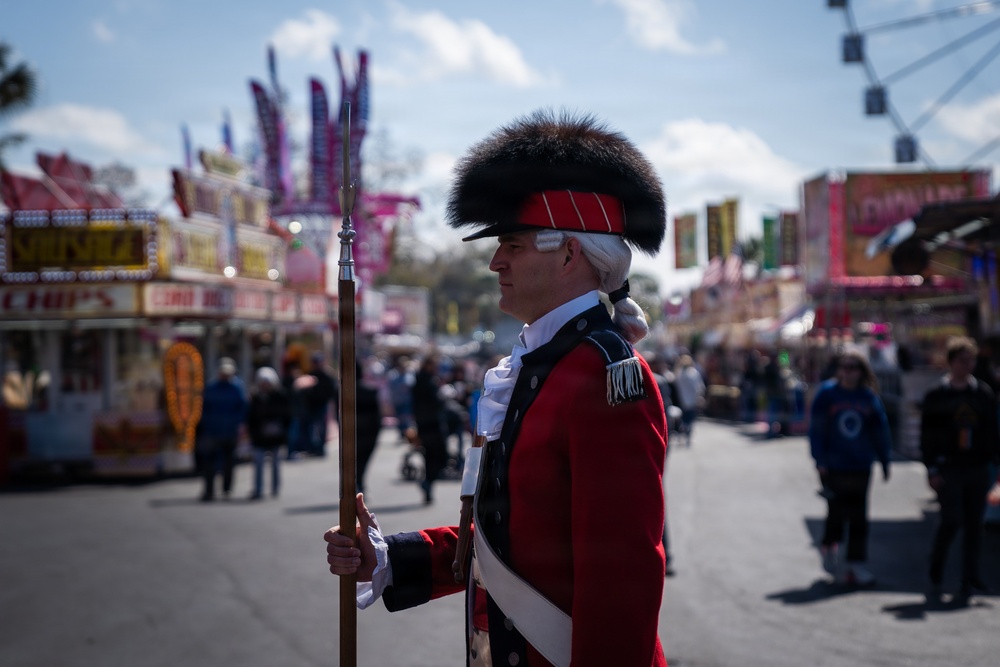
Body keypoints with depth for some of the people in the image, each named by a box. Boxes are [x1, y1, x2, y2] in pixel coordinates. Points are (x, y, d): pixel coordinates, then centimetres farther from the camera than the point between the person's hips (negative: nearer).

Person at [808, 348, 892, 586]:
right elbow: (816, 428, -3)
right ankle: (829, 550, 25)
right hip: (833, 467, -2)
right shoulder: (826, 393, -3)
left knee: (858, 517, 2)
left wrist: (884, 461, 8)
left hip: (860, 467, 2)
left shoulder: (869, 397, 3)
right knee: (837, 512, 0)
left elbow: (880, 430, 9)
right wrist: (820, 461, -7)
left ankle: (856, 564, 7)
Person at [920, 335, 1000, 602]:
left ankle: (970, 580, 12)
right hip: (949, 470, -3)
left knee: (974, 525, 4)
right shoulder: (936, 396, -1)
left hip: (978, 469, 3)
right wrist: (931, 468, -8)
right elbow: (927, 435, -1)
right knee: (951, 522, -9)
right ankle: (936, 576, 8)